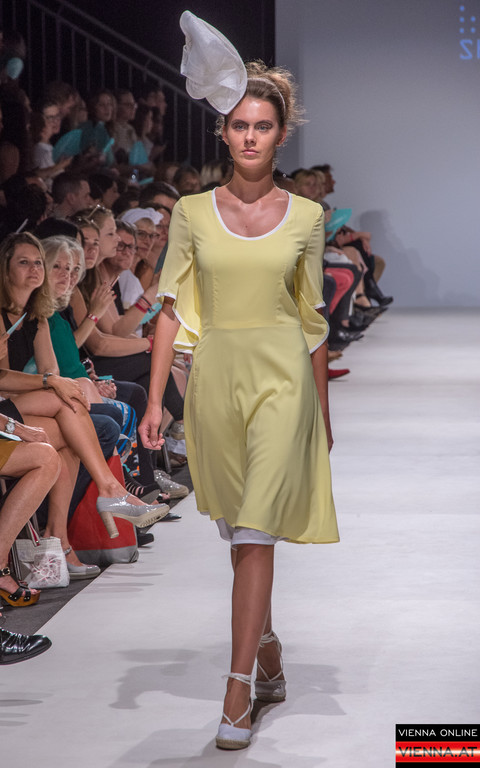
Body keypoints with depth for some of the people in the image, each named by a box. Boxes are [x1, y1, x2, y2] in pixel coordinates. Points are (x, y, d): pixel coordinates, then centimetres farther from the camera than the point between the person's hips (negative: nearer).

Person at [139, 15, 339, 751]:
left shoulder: (304, 216, 3)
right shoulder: (193, 212, 4)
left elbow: (312, 319, 8)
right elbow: (172, 308, 2)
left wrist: (324, 412, 11)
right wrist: (155, 399, -5)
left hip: (281, 379, -2)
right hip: (215, 376, 2)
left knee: (254, 532, -12)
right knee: (239, 535, 14)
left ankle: (238, 692, -11)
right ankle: (269, 653, 34)